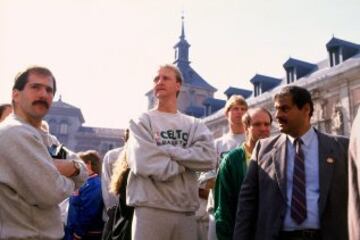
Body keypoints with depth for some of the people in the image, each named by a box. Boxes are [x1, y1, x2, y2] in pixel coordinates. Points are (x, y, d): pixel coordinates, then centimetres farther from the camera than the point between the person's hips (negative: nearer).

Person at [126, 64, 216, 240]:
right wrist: (186, 162, -4)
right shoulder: (142, 121, 3)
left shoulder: (195, 125, 11)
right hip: (151, 209, -3)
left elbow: (208, 158, -7)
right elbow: (144, 163, -12)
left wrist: (166, 150, -11)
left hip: (186, 210, 3)